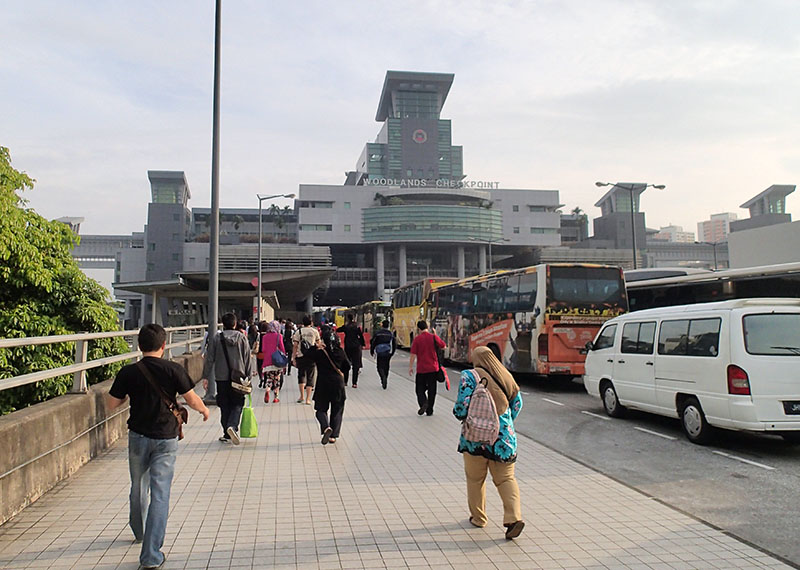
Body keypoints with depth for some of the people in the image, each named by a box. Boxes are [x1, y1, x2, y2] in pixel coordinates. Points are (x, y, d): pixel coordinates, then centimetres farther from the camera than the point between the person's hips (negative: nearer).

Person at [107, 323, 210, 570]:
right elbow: (192, 400, -6)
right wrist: (204, 410, 14)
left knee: (138, 488, 23)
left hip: (138, 436, 3)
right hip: (166, 438, -3)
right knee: (160, 493, -1)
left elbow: (112, 405, 1)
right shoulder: (174, 370, -12)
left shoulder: (128, 373, -7)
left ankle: (139, 532, 46)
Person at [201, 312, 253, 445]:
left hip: (222, 378, 0)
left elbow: (209, 359, -1)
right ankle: (232, 426, -16)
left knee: (225, 406, 9)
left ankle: (227, 435, 12)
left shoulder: (216, 338, -3)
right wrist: (248, 376, 9)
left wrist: (206, 377, 7)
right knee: (237, 404, 8)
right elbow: (248, 359, 2)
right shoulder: (242, 338, 0)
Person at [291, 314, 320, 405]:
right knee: (310, 377, 4)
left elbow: (295, 346, -3)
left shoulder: (298, 332, -1)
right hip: (312, 357, 0)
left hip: (301, 357, 0)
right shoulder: (315, 331, 1)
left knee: (301, 375, 17)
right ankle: (307, 398, 1)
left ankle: (302, 396, 16)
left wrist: (293, 358, 2)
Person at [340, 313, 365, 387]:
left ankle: (345, 381, 16)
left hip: (348, 347, 1)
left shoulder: (345, 327, -2)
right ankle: (354, 383, -3)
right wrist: (363, 345, 8)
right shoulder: (357, 327, -3)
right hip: (356, 347, -1)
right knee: (356, 365, 1)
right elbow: (361, 336, -2)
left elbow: (338, 330, 13)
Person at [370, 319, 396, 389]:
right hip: (388, 352, 3)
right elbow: (394, 343, 8)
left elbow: (372, 342, -1)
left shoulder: (377, 332, -2)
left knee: (380, 366, 3)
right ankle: (385, 381, 18)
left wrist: (372, 351, 10)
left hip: (380, 352, -3)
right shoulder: (390, 333, 6)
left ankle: (383, 377, -22)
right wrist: (392, 352, 19)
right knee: (386, 367, 14)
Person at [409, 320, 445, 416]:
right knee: (431, 390, 11)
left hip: (421, 369, -1)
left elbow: (413, 354, -8)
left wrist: (410, 367, 1)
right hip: (433, 368, 2)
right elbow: (443, 346, 10)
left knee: (420, 389, 11)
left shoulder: (417, 339, -7)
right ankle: (429, 410, 14)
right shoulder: (433, 337, -4)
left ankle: (423, 402, -15)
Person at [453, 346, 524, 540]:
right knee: (506, 479, 11)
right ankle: (514, 517, -5)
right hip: (503, 436, 3)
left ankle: (478, 517, 26)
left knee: (475, 478, 15)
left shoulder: (469, 376, -9)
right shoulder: (506, 377, 6)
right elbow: (517, 403, 12)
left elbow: (462, 407, -15)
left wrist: (458, 413, 7)